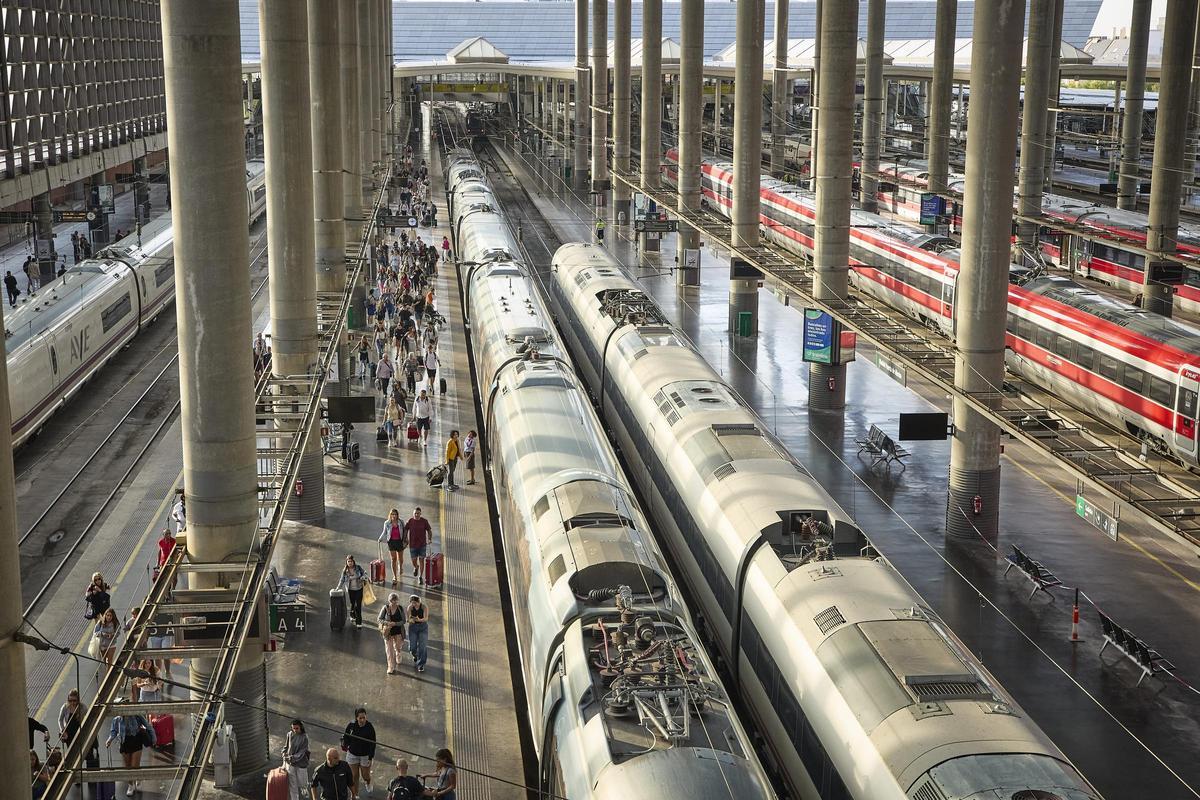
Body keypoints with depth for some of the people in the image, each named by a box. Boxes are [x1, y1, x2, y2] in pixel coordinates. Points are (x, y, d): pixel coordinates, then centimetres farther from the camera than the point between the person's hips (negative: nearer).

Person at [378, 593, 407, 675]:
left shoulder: (400, 608, -10)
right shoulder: (385, 608, -11)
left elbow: (403, 621, -7)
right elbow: (379, 619, -5)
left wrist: (395, 623, -23)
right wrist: (387, 623, -23)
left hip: (398, 632, 1)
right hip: (388, 632, 0)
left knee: (398, 649, 14)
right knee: (389, 650, 3)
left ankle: (397, 666, 40)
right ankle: (390, 668, 13)